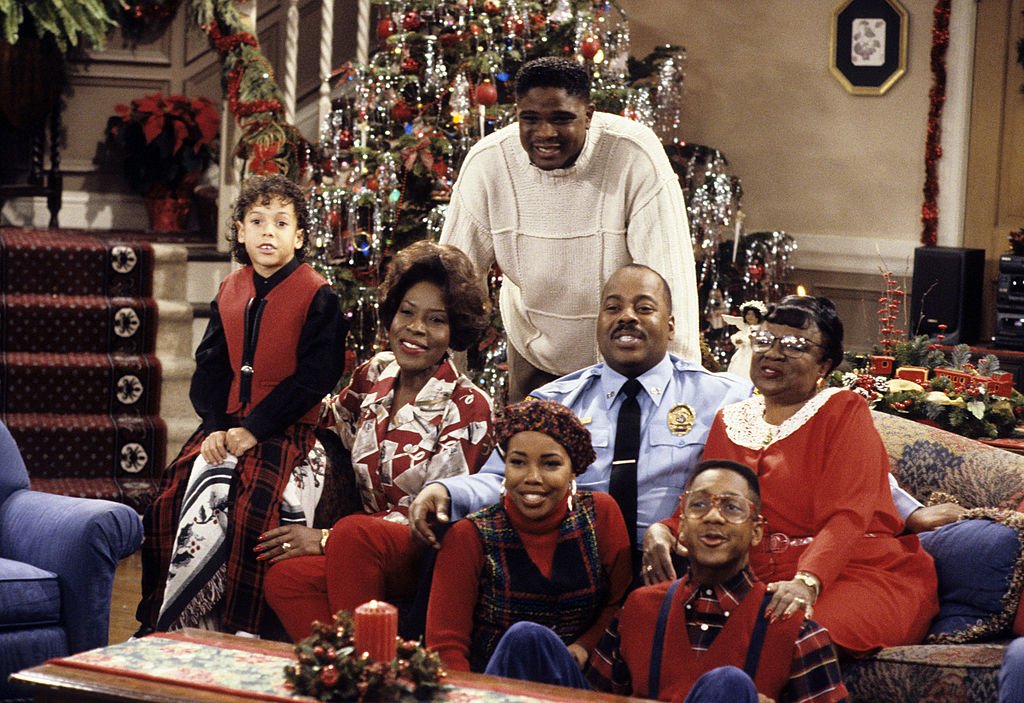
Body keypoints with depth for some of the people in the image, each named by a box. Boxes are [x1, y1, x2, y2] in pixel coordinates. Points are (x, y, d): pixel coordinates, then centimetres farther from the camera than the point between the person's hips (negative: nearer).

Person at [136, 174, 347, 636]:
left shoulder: (317, 296, -6)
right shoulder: (229, 292, 12)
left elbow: (315, 376, -12)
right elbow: (209, 367, 11)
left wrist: (253, 429, -16)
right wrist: (214, 426, -7)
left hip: (284, 427, -6)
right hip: (225, 424, 6)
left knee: (252, 507, -29)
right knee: (167, 501, -10)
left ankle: (242, 631, -19)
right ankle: (159, 622, 3)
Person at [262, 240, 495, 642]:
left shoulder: (467, 407, -7)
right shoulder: (375, 376, 9)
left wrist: (328, 539, -13)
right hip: (366, 551, 5)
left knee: (354, 533, -36)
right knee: (284, 576, -27)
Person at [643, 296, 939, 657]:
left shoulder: (844, 411, 2)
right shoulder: (729, 421, 20)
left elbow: (846, 515, -12)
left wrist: (806, 582, -30)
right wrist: (662, 531, -9)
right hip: (761, 582, 5)